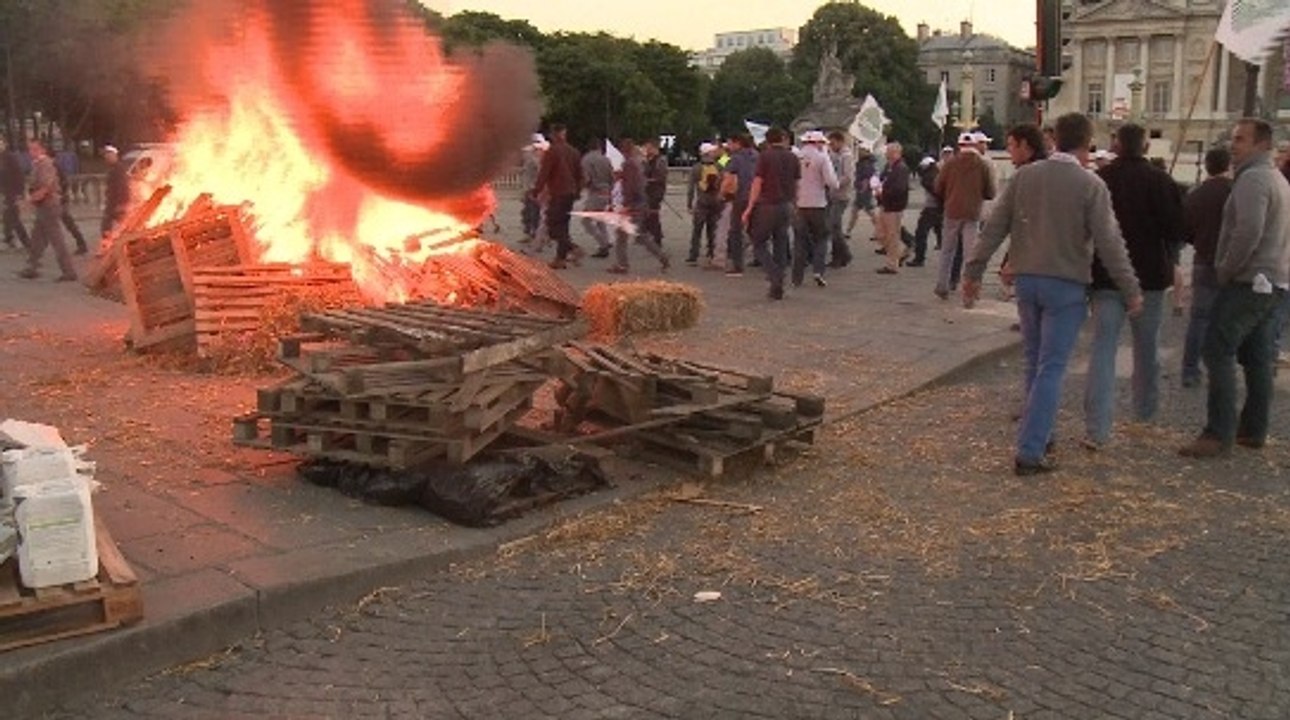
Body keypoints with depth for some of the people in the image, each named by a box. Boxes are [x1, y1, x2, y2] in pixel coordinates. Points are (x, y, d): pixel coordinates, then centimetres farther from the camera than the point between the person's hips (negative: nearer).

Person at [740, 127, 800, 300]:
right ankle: (777, 288, 11)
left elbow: (757, 183, -9)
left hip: (767, 205, -5)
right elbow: (796, 185, 9)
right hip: (786, 206, 5)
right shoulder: (793, 158, 8)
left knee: (759, 244, 5)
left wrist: (749, 208, -6)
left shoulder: (765, 156, -6)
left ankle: (775, 276, -15)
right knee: (780, 246, 10)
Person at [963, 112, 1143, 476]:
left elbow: (995, 227, 2)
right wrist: (1131, 291, -2)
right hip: (1066, 284, -4)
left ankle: (1039, 435, 28)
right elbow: (1109, 244, -10)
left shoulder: (1025, 175, 1)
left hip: (1027, 280, 4)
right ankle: (1030, 452, -4)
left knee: (1035, 364, 17)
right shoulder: (1091, 185, -10)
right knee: (1051, 369, -1)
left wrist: (973, 271, 9)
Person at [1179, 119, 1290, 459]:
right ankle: (1254, 429, 18)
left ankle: (1219, 433, -13)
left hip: (1247, 281, -10)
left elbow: (1249, 232, -24)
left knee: (1219, 353, -10)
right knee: (1258, 358, 12)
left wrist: (1225, 270, -13)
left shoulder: (1252, 179, -14)